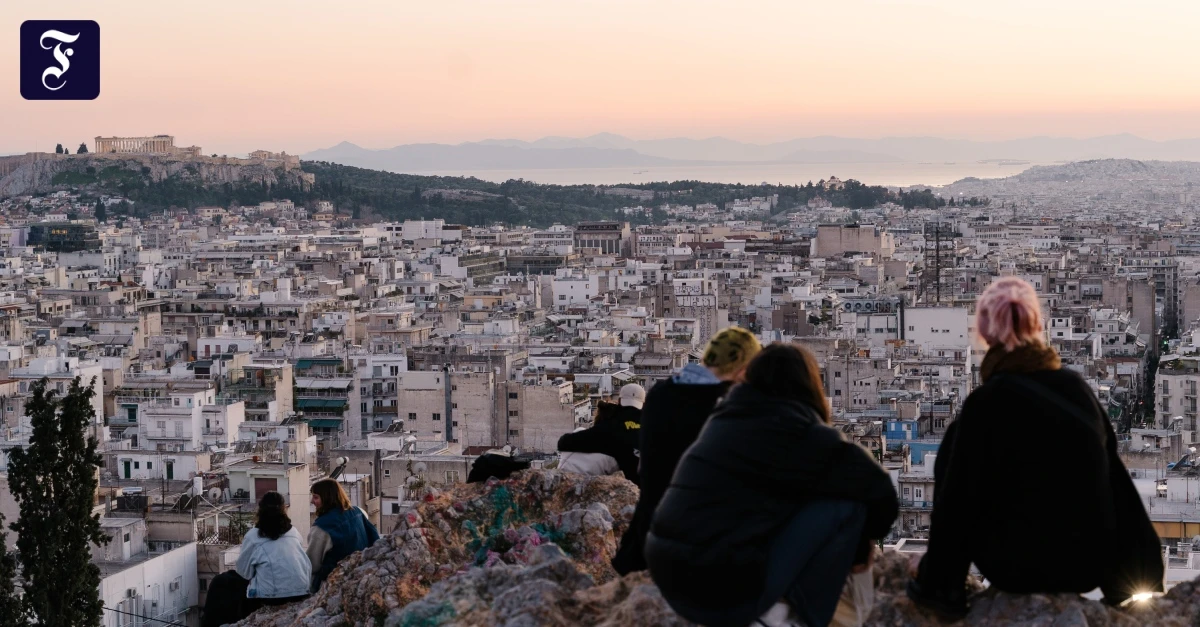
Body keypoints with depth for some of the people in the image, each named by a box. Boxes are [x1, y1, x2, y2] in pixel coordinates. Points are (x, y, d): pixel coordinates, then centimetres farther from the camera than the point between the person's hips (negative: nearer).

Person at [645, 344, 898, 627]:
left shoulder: (727, 418, 17)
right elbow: (877, 488, 1)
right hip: (725, 588, -8)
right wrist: (861, 549, 20)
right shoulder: (797, 431, -3)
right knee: (846, 500, 0)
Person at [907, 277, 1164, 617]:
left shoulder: (988, 401, -13)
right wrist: (1145, 580, 17)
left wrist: (935, 574, 5)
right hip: (1088, 566, 5)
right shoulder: (1078, 387, 3)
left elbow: (958, 497, -9)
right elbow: (1118, 486, 8)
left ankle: (941, 587, 8)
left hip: (1021, 567, -5)